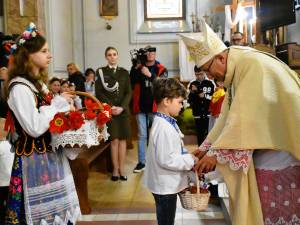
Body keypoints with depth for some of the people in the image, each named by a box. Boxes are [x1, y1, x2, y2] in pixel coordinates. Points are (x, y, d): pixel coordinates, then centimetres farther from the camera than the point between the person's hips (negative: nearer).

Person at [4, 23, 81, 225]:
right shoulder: (19, 87, -17)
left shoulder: (37, 83, 13)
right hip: (34, 162, -9)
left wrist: (65, 109, 3)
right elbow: (34, 128, -25)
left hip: (50, 157, 9)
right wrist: (58, 103, -14)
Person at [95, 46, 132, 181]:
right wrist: (110, 106, -13)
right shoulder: (100, 72, 4)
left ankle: (122, 168, 8)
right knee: (114, 140, -4)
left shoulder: (124, 72, 10)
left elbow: (128, 92, 4)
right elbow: (99, 92, -3)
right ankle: (115, 169, 4)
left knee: (122, 139, 2)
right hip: (108, 110, -2)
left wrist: (122, 107, -10)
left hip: (123, 110, 3)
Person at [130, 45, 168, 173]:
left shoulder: (162, 69, 3)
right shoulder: (138, 68, 7)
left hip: (155, 107, -1)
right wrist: (135, 68, -13)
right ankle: (141, 162, 12)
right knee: (142, 135, 5)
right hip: (141, 107, 1)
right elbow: (131, 83, -4)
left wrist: (150, 75, -24)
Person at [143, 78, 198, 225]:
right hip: (165, 185, -10)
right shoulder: (164, 127, -26)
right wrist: (190, 161, -19)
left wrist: (188, 156, 1)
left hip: (167, 184, 10)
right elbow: (166, 160, -29)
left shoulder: (166, 122, 7)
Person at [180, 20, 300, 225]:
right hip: (260, 156, 9)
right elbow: (228, 118, 12)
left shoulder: (253, 64, -19)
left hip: (281, 153, -8)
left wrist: (217, 152, -19)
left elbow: (245, 118, -24)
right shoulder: (235, 72, 11)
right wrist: (206, 148, 7)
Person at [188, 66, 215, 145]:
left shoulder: (210, 83, 0)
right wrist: (193, 92, -13)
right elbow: (189, 100, 2)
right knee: (200, 134, 7)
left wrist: (205, 96, -14)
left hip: (208, 114, -2)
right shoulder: (192, 84, 5)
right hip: (197, 114, 2)